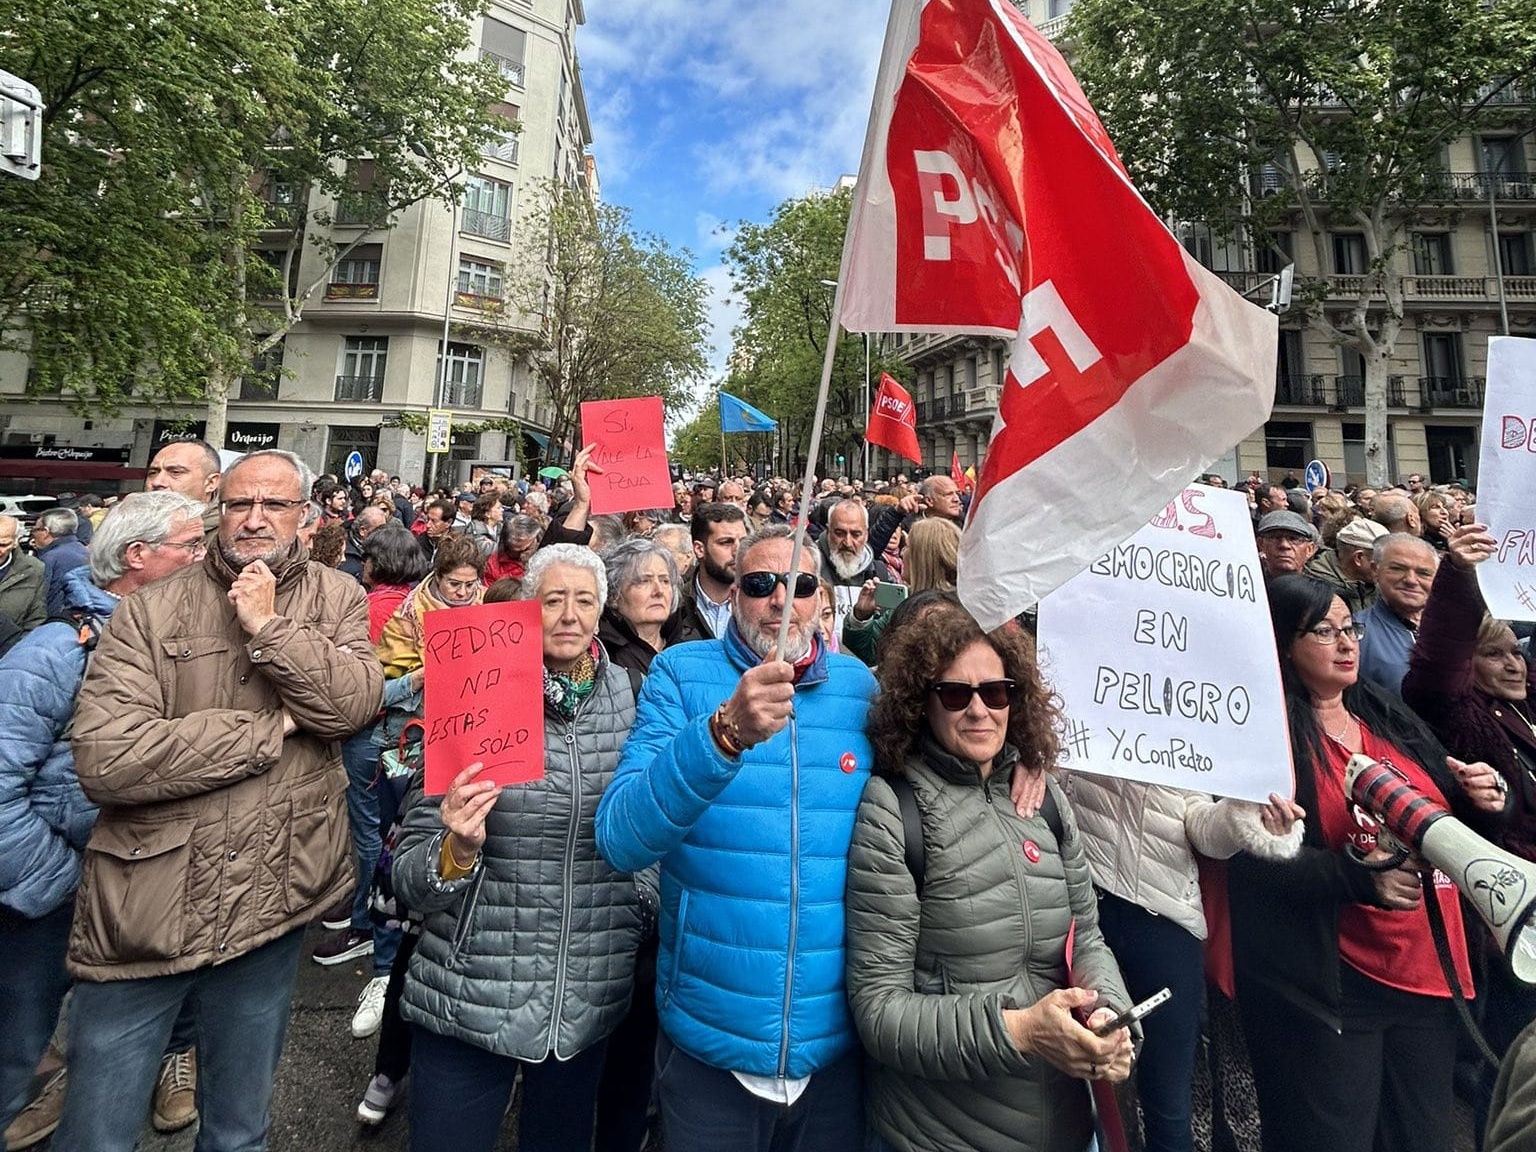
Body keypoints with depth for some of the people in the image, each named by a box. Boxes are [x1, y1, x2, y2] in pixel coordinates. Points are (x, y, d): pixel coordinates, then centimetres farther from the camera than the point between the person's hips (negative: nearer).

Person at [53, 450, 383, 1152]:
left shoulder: (337, 598, 1)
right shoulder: (152, 610, -5)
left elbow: (356, 702, -15)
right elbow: (105, 759, -16)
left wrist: (269, 626, -18)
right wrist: (271, 730, -16)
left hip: (272, 902, 1)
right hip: (144, 906, -1)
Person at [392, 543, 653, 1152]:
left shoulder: (631, 703, -4)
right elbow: (409, 878, -8)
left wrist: (639, 902, 3)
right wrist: (457, 851, -27)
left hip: (590, 1002, 3)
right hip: (468, 1000, -3)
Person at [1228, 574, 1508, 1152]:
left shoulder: (1390, 717, 11)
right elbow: (1258, 857, -19)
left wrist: (1479, 800, -1)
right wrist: (1361, 879, -28)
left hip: (1429, 971, 8)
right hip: (1327, 984, -7)